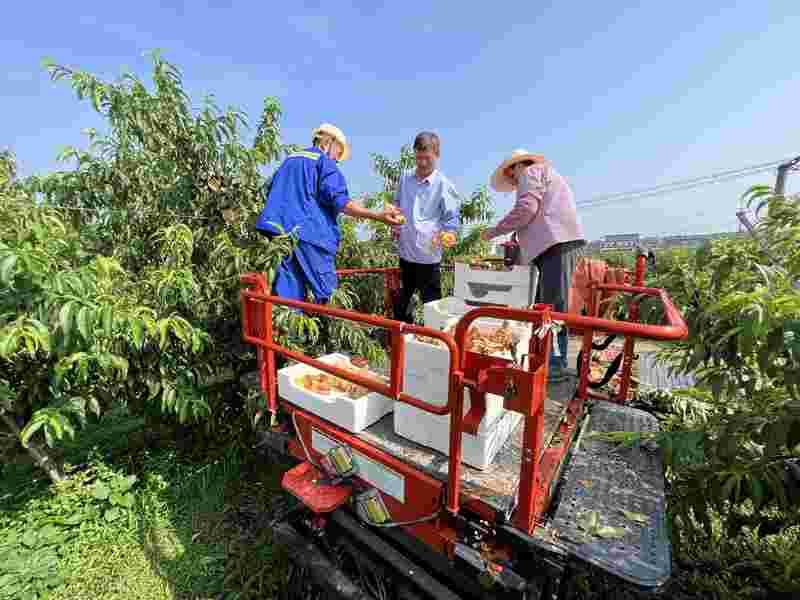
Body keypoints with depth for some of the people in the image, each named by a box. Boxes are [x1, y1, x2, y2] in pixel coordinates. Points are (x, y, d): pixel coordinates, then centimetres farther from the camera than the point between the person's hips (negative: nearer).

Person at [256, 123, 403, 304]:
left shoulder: (289, 159, 25)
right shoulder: (324, 161, 1)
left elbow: (272, 193, 31)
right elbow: (339, 201, -13)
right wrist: (378, 216, -17)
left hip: (279, 230, 7)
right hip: (310, 233, -7)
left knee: (287, 293, 6)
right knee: (326, 293, 0)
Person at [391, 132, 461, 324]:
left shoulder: (444, 185, -8)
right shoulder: (405, 178, 7)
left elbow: (451, 218, -5)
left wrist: (447, 234, -24)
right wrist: (396, 225, 8)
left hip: (428, 252, -6)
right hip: (405, 249, 6)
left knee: (430, 299, 3)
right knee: (403, 295, 20)